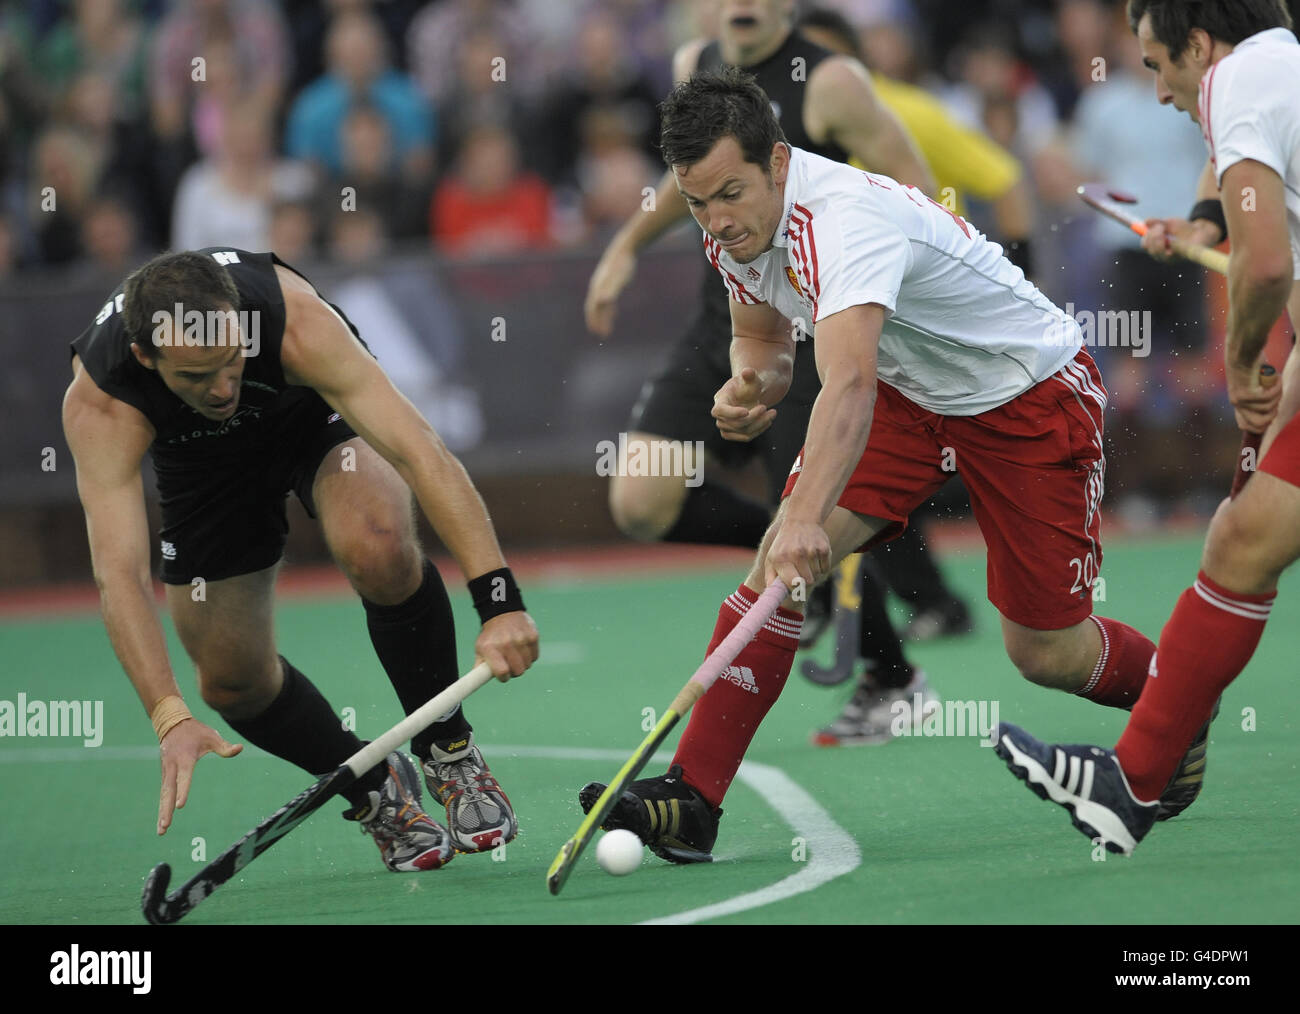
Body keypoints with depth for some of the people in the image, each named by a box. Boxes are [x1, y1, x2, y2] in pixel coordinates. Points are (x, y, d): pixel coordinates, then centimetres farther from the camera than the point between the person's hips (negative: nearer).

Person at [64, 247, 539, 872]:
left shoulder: (297, 321, -41)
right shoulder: (99, 407, -38)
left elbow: (419, 450, -44)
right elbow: (119, 575, -43)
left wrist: (498, 600, -53)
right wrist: (170, 720, -55)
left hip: (322, 413, -2)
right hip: (203, 463, 2)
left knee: (378, 550, -32)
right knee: (234, 681, -4)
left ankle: (449, 751, -10)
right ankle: (377, 793, 23)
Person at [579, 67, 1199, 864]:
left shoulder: (843, 219, -37)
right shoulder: (741, 229, -10)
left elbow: (847, 383, -52)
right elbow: (766, 339, 10)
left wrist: (809, 516, -66)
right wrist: (749, 386, -16)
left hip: (1032, 394, -7)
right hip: (909, 393, 7)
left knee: (1048, 654, -1)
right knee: (781, 557, -16)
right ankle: (691, 799, -19)